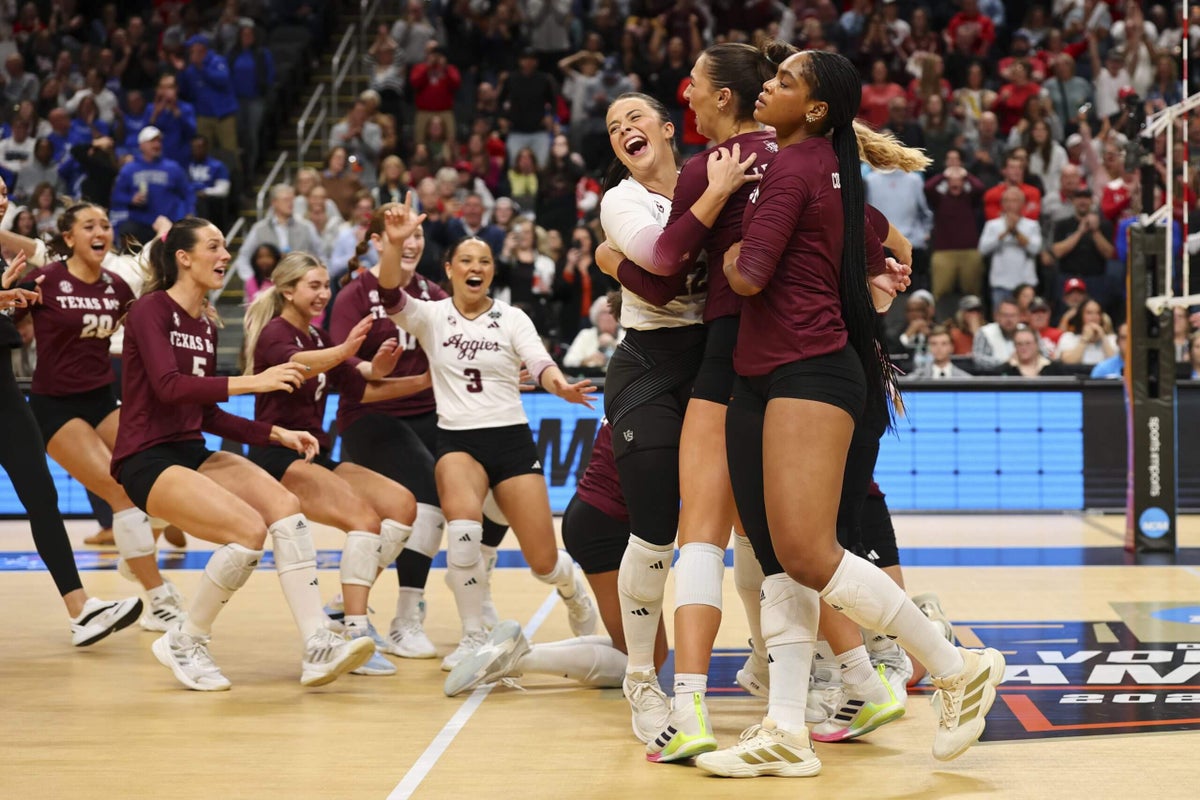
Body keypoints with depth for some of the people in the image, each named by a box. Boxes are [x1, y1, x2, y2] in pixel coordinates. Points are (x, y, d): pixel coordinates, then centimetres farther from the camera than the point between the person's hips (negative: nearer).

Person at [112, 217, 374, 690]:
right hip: (147, 460, -7)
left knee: (284, 505, -17)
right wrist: (251, 382, -29)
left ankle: (318, 647, -21)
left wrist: (275, 434, 6)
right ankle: (184, 644, -6)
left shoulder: (206, 327, 15)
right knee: (249, 528, -26)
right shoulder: (151, 310, -8)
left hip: (192, 454, 7)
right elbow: (168, 386, -23)